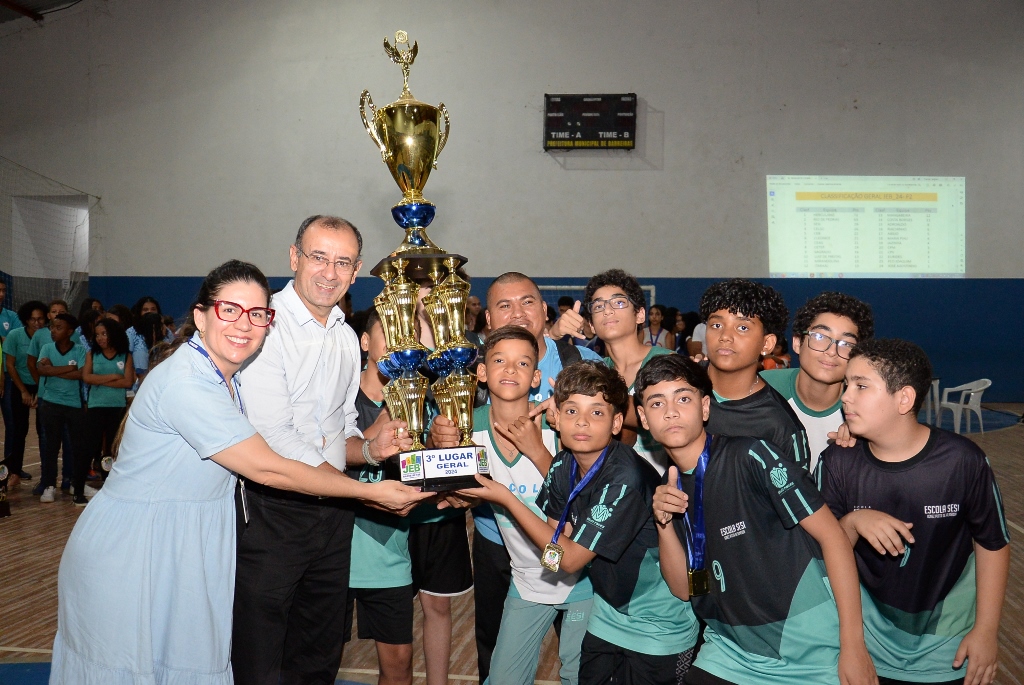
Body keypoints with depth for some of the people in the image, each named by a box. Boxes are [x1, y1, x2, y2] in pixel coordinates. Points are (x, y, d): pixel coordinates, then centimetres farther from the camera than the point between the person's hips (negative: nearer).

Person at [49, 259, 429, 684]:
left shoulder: (226, 378, 7)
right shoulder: (185, 382, -24)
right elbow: (267, 470, -22)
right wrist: (372, 492, -16)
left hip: (187, 550, 8)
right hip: (131, 554, -8)